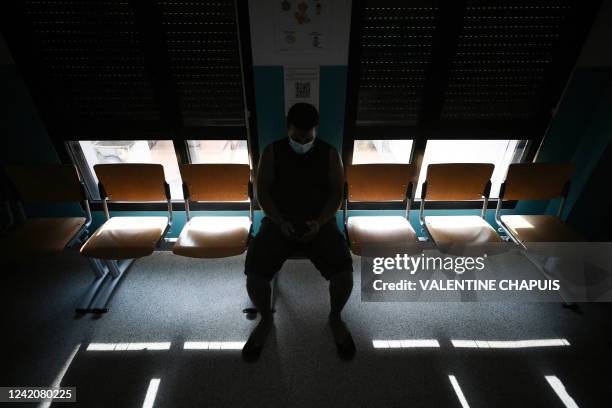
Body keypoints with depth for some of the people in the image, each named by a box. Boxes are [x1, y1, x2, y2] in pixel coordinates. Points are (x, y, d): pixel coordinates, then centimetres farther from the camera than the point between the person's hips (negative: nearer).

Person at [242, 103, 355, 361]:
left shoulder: (329, 154, 3)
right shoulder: (272, 152, 2)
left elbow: (337, 194, 1)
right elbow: (262, 192, 1)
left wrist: (320, 222, -15)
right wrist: (280, 222, -15)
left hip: (319, 222, 0)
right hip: (279, 221, 1)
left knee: (343, 270, -24)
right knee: (254, 270, -23)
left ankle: (335, 318, 9)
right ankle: (266, 319, 9)